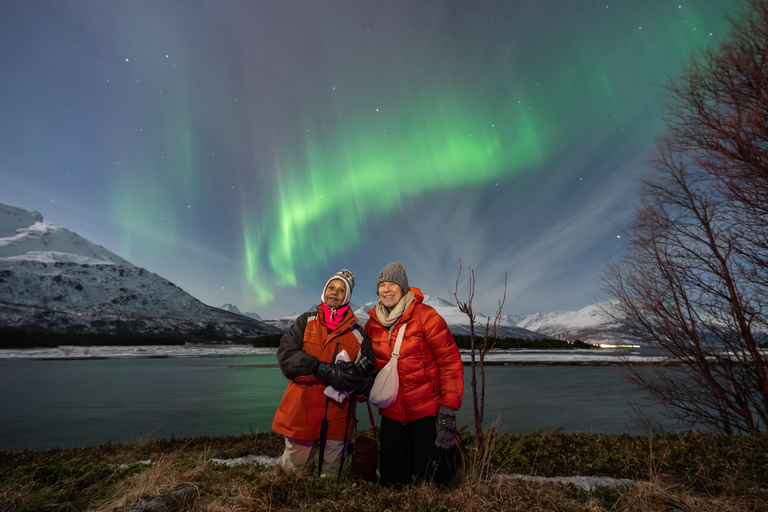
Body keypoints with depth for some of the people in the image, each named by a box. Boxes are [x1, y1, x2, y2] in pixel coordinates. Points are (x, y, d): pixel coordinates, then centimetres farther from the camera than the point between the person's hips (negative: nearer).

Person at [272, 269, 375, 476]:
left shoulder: (358, 334, 4)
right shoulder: (306, 322, 5)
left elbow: (369, 378, 3)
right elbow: (285, 355, -10)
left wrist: (356, 378, -20)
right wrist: (324, 370, -22)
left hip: (336, 422, 0)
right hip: (300, 415, 0)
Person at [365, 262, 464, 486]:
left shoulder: (425, 316, -13)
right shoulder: (372, 324, 2)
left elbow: (450, 361, -13)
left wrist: (448, 409, -16)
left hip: (428, 411, -4)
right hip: (392, 414, 4)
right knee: (391, 481, 13)